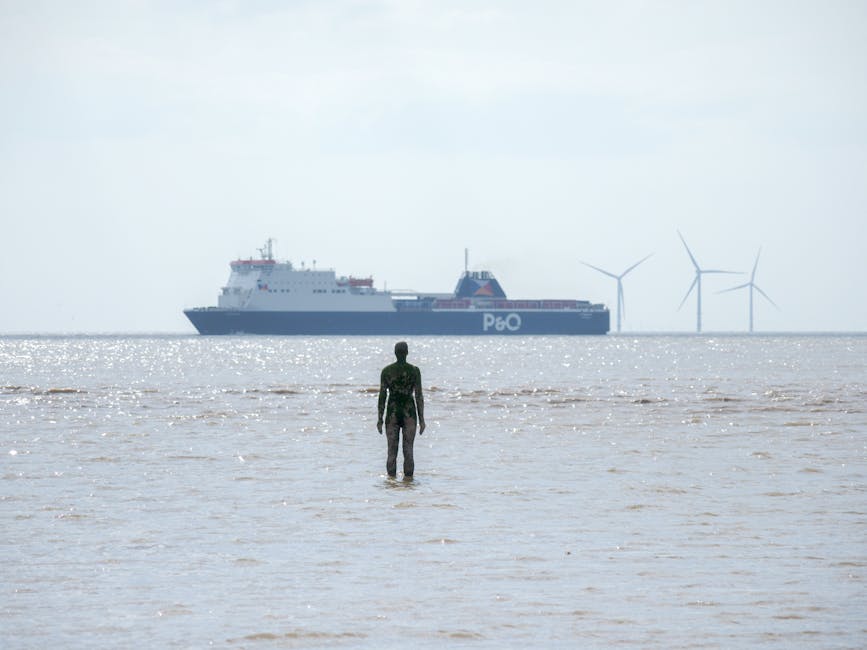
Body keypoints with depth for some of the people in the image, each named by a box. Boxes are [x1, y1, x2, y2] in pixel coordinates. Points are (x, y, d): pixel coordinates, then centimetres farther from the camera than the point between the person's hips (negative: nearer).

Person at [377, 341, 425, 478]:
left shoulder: (386, 371, -2)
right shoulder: (414, 371, -4)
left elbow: (382, 395, -3)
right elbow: (419, 396, -4)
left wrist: (380, 419, 2)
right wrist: (421, 419, 0)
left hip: (392, 414, 0)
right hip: (409, 414, 0)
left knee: (392, 452, 3)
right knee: (408, 452, 2)